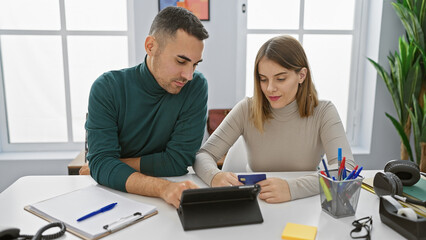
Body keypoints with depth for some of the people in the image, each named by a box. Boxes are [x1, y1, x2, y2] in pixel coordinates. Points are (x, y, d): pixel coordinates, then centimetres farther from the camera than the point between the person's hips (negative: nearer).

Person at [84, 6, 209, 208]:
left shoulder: (196, 86, -11)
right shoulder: (107, 88, -10)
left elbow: (178, 161, -13)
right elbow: (101, 162, -19)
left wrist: (114, 165, -11)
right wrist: (163, 188, -34)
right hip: (114, 195, 1)